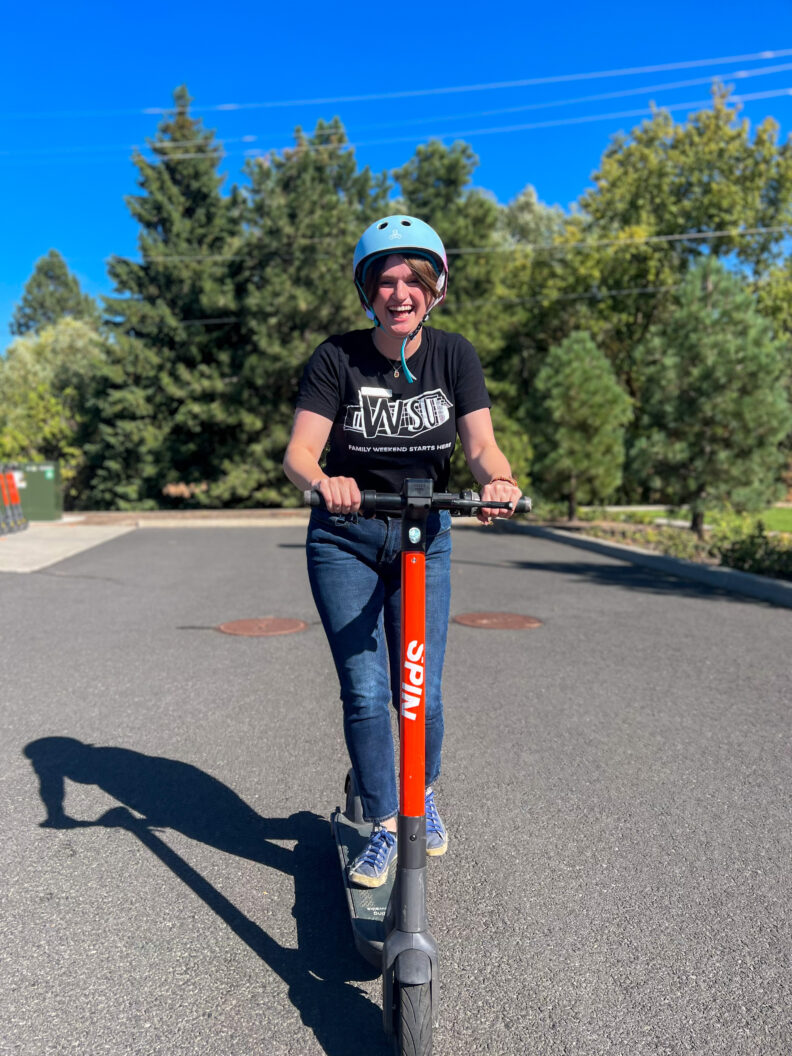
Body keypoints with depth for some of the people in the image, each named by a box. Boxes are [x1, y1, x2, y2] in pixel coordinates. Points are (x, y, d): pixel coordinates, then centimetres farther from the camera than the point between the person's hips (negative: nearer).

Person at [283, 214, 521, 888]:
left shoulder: (454, 355, -4)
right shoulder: (338, 358, -9)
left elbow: (481, 442, -13)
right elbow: (298, 452, -19)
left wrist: (498, 479, -36)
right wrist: (321, 480, -42)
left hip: (425, 537, 1)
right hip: (345, 538, -1)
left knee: (421, 692, 0)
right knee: (365, 690, -4)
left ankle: (425, 795, 32)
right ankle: (385, 827, 18)